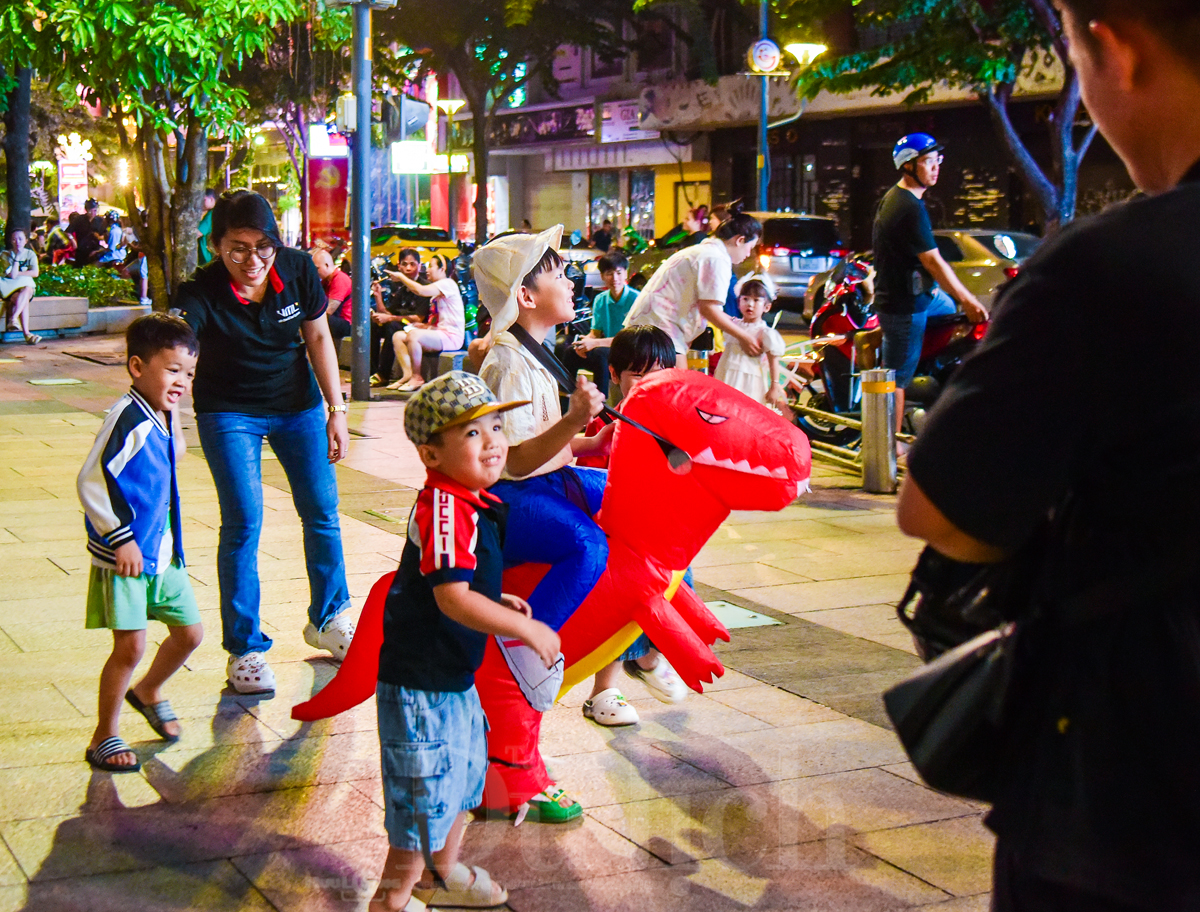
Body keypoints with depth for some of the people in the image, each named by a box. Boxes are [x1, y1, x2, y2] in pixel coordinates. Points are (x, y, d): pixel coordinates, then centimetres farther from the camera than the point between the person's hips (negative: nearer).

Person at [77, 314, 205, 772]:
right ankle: (104, 737, 10)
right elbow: (91, 481, -23)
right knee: (130, 645, -7)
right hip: (123, 556, -9)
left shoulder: (161, 417, 6)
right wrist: (121, 540, -21)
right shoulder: (129, 417, -21)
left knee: (189, 631, 14)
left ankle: (148, 691, 42)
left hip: (161, 552, 9)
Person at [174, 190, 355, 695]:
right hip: (229, 413, -3)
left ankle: (328, 620, 33)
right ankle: (244, 648, 5)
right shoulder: (201, 294, -27)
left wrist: (336, 410, -2)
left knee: (321, 511, 9)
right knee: (243, 521, -10)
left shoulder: (297, 269, -16)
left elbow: (318, 338, -3)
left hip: (298, 404, 4)